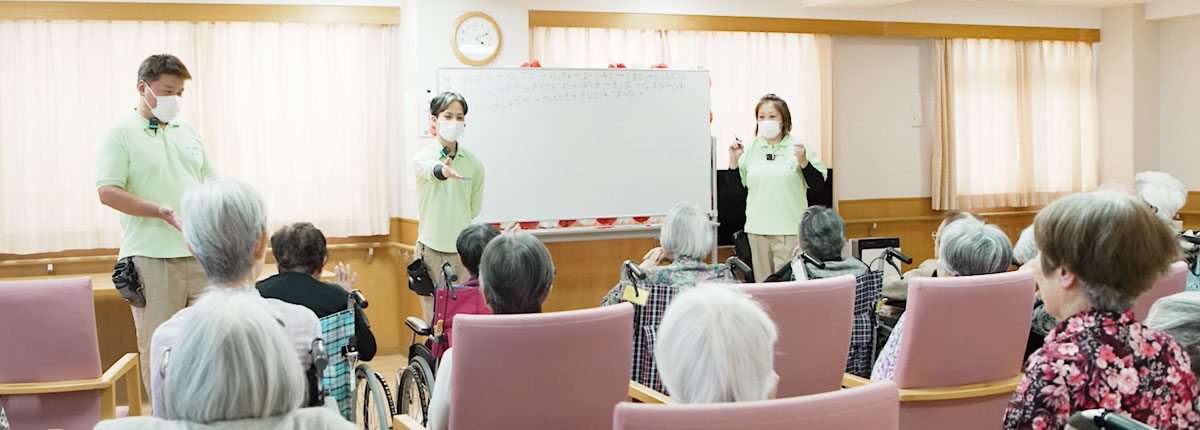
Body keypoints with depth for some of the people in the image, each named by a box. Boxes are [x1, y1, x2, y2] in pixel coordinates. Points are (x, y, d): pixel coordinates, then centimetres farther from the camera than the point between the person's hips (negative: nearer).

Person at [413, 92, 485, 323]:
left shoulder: (474, 162, 4)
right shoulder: (424, 156, -5)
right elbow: (430, 170, -30)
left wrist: (456, 227, 9)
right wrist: (443, 171, -51)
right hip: (432, 250, -2)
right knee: (434, 320, 1)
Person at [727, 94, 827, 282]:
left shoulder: (800, 147, 1)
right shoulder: (749, 149, 9)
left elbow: (819, 184, 0)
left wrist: (803, 162, -14)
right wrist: (734, 160, -1)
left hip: (790, 230, -3)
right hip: (757, 229, 3)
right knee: (762, 284, 9)